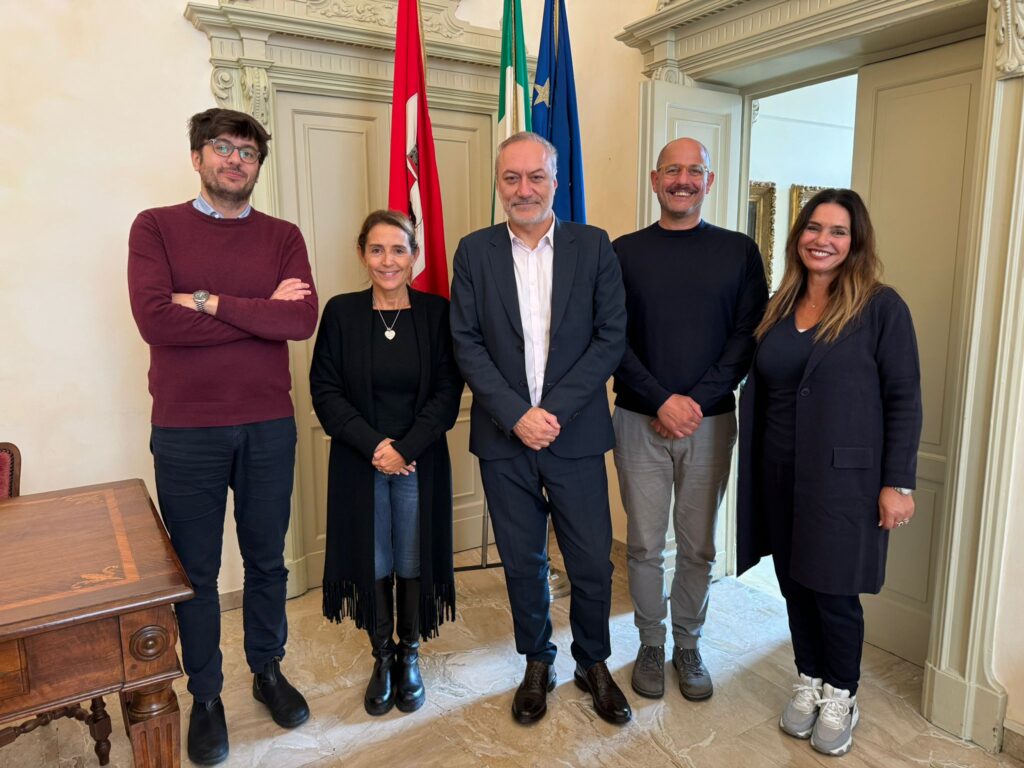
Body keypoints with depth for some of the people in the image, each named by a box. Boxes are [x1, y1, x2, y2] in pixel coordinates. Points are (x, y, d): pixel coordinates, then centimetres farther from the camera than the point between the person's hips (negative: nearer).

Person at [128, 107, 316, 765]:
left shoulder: (282, 237, 6)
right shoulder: (156, 227, 1)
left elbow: (304, 320, -11)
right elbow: (154, 320, -15)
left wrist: (210, 302, -14)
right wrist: (262, 312, -11)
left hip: (269, 427, 2)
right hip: (186, 431, -1)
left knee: (267, 561, 15)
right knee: (196, 571, 11)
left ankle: (268, 669, 37)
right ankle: (206, 695, 31)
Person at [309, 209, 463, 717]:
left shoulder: (435, 312, -3)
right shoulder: (342, 312, -3)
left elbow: (447, 390, -5)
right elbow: (325, 389, -4)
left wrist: (405, 447, -15)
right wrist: (373, 445, -15)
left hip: (420, 461, 0)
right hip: (360, 461, 0)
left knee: (413, 563, 10)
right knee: (373, 564, 11)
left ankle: (410, 656, 32)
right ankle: (382, 657, 33)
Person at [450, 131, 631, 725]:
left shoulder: (594, 246, 1)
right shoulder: (475, 252, 3)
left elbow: (612, 337, -4)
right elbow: (467, 344, -2)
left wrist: (554, 411, -13)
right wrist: (516, 414, -13)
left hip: (576, 434, 0)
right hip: (504, 437, 1)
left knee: (593, 561, 8)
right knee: (522, 562, 14)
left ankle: (593, 663, 34)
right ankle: (537, 664, 36)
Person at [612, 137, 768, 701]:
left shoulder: (739, 252, 4)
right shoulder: (625, 252, 2)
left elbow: (749, 336, -2)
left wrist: (697, 401, -13)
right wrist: (663, 401, -13)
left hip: (710, 422, 1)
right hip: (640, 421, 0)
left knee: (697, 546, 11)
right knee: (645, 545, 8)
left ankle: (688, 645, 31)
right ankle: (650, 644, 28)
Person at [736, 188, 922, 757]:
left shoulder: (880, 307, -7)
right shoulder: (778, 307, 7)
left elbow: (904, 399, -8)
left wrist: (898, 482, -11)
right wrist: (752, 467, 9)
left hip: (844, 477, -4)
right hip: (780, 476, 5)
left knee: (833, 590, 5)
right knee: (794, 584, 14)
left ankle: (841, 697, 30)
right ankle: (808, 683, 36)